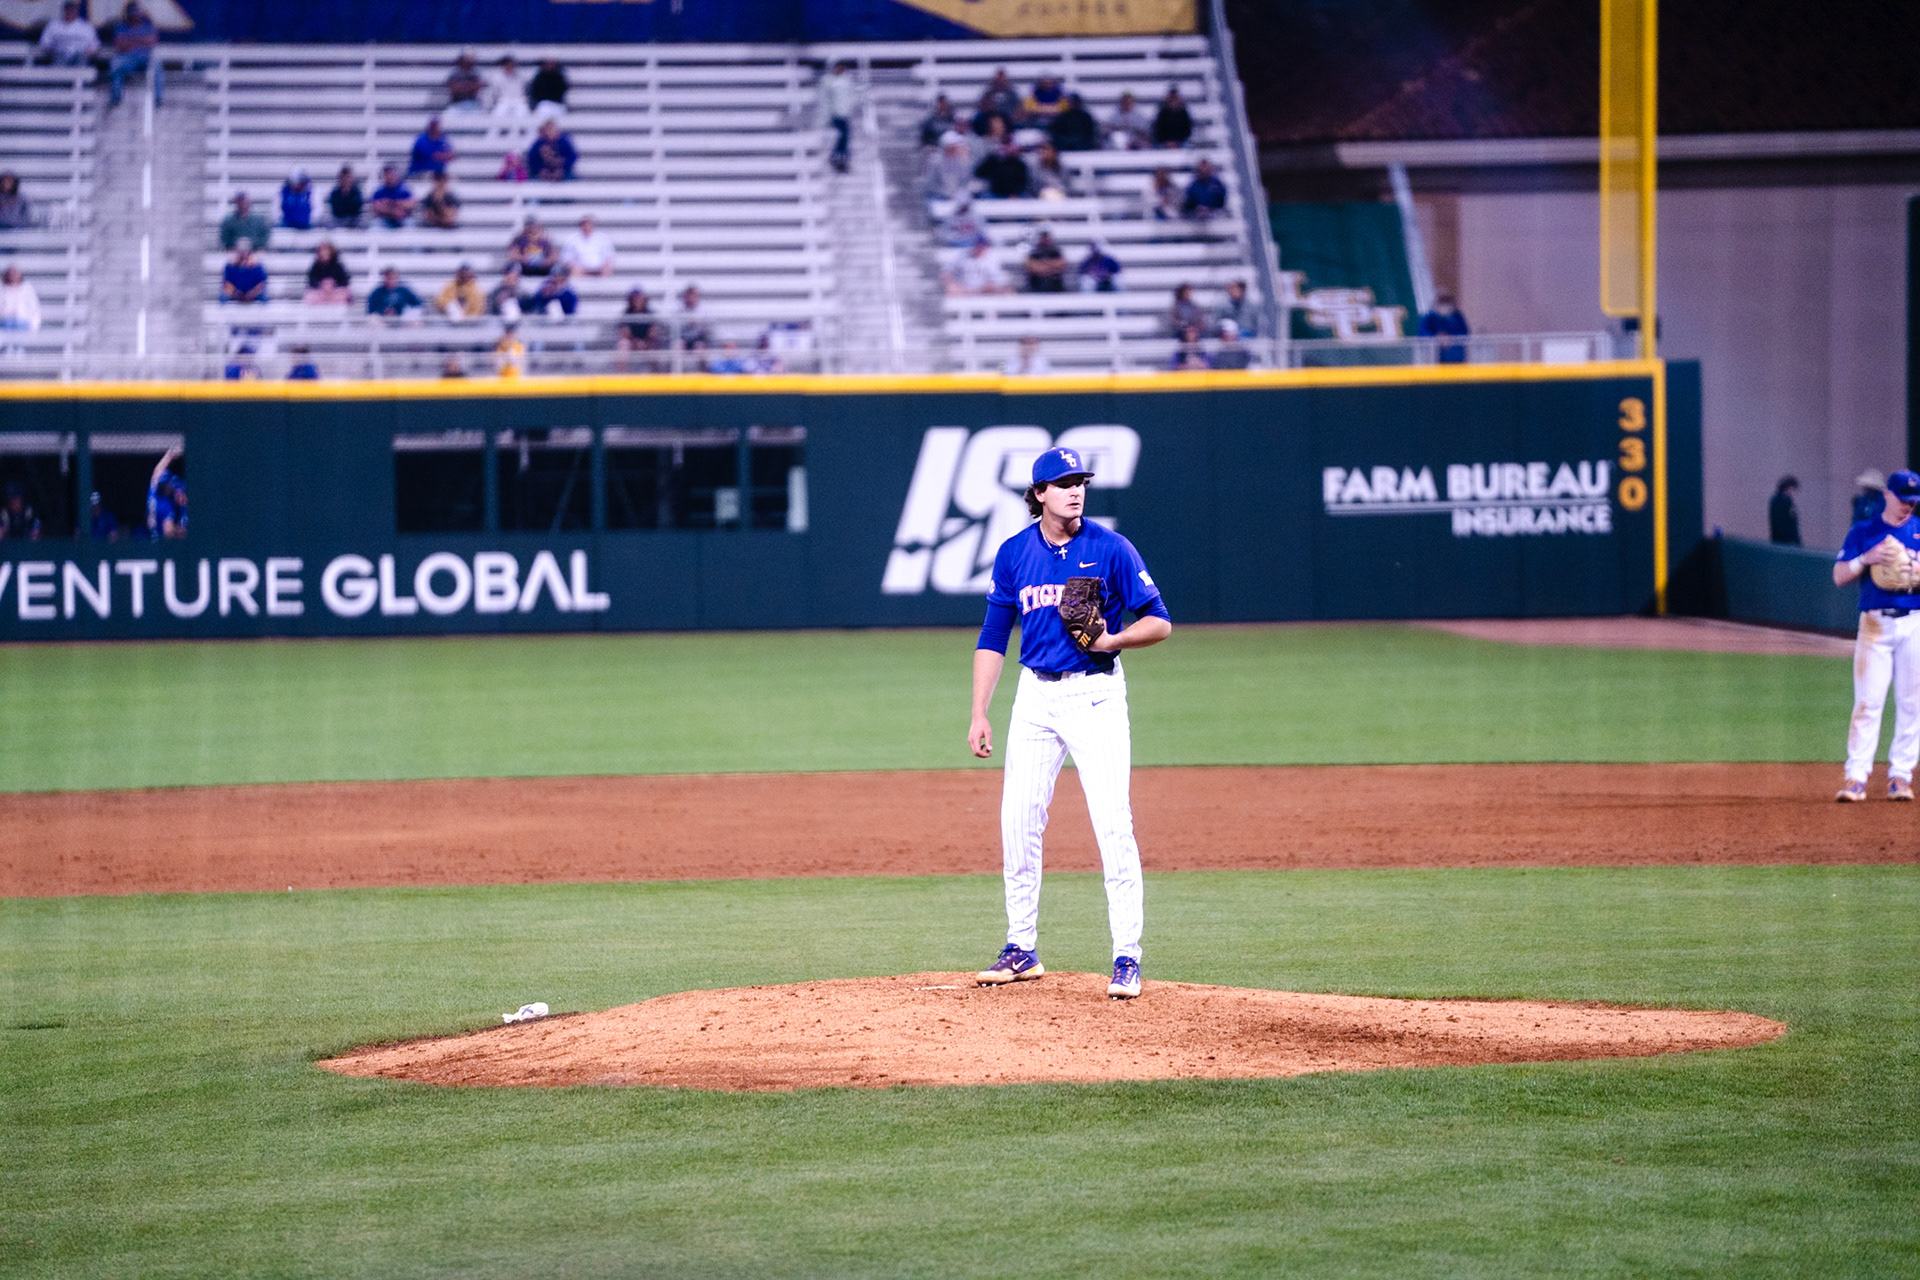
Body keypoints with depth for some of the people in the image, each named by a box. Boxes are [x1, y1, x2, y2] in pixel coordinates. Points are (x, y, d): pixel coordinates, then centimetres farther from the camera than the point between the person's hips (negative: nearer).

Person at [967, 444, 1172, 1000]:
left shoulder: (1109, 548, -6)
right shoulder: (1014, 553, 5)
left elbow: (1159, 622, -3)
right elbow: (993, 636, 10)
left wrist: (1111, 640, -21)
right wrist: (979, 714, 4)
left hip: (1095, 693, -4)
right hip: (1035, 696, 4)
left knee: (1112, 823, -12)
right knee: (1018, 822, 3)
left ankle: (1127, 958, -9)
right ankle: (1022, 949, 16)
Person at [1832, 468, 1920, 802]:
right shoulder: (1863, 532, 8)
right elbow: (1839, 576, 3)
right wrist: (1867, 558, -13)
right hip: (1875, 623, -1)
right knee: (1867, 702, -8)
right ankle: (1856, 777, -11)